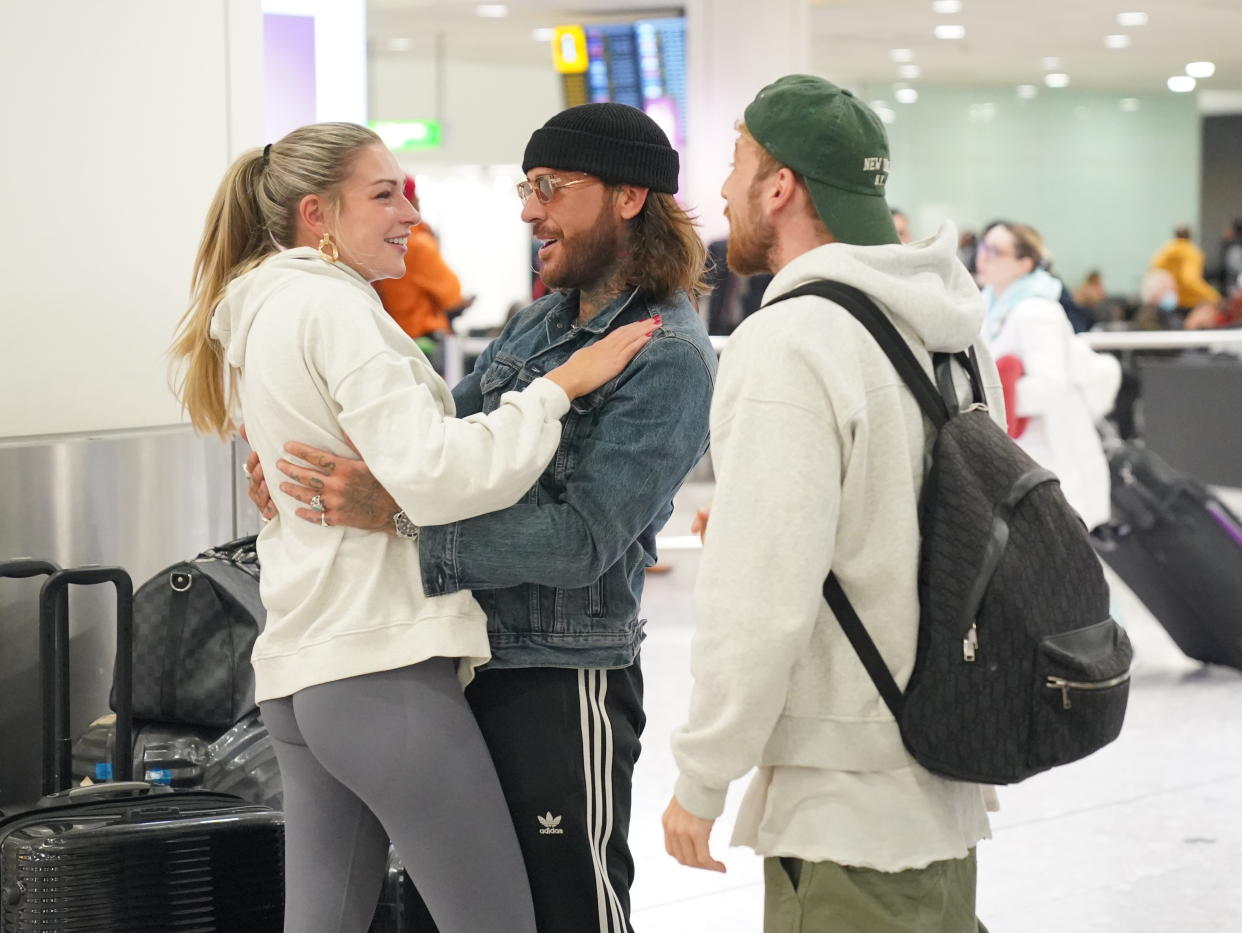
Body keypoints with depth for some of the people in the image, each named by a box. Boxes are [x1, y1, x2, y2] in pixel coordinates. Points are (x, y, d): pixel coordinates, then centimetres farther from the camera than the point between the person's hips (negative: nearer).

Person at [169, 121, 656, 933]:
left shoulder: (267, 310, 19)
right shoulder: (333, 307, -11)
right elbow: (432, 476, -20)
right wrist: (562, 385, -16)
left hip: (299, 672, 10)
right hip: (383, 667, -10)